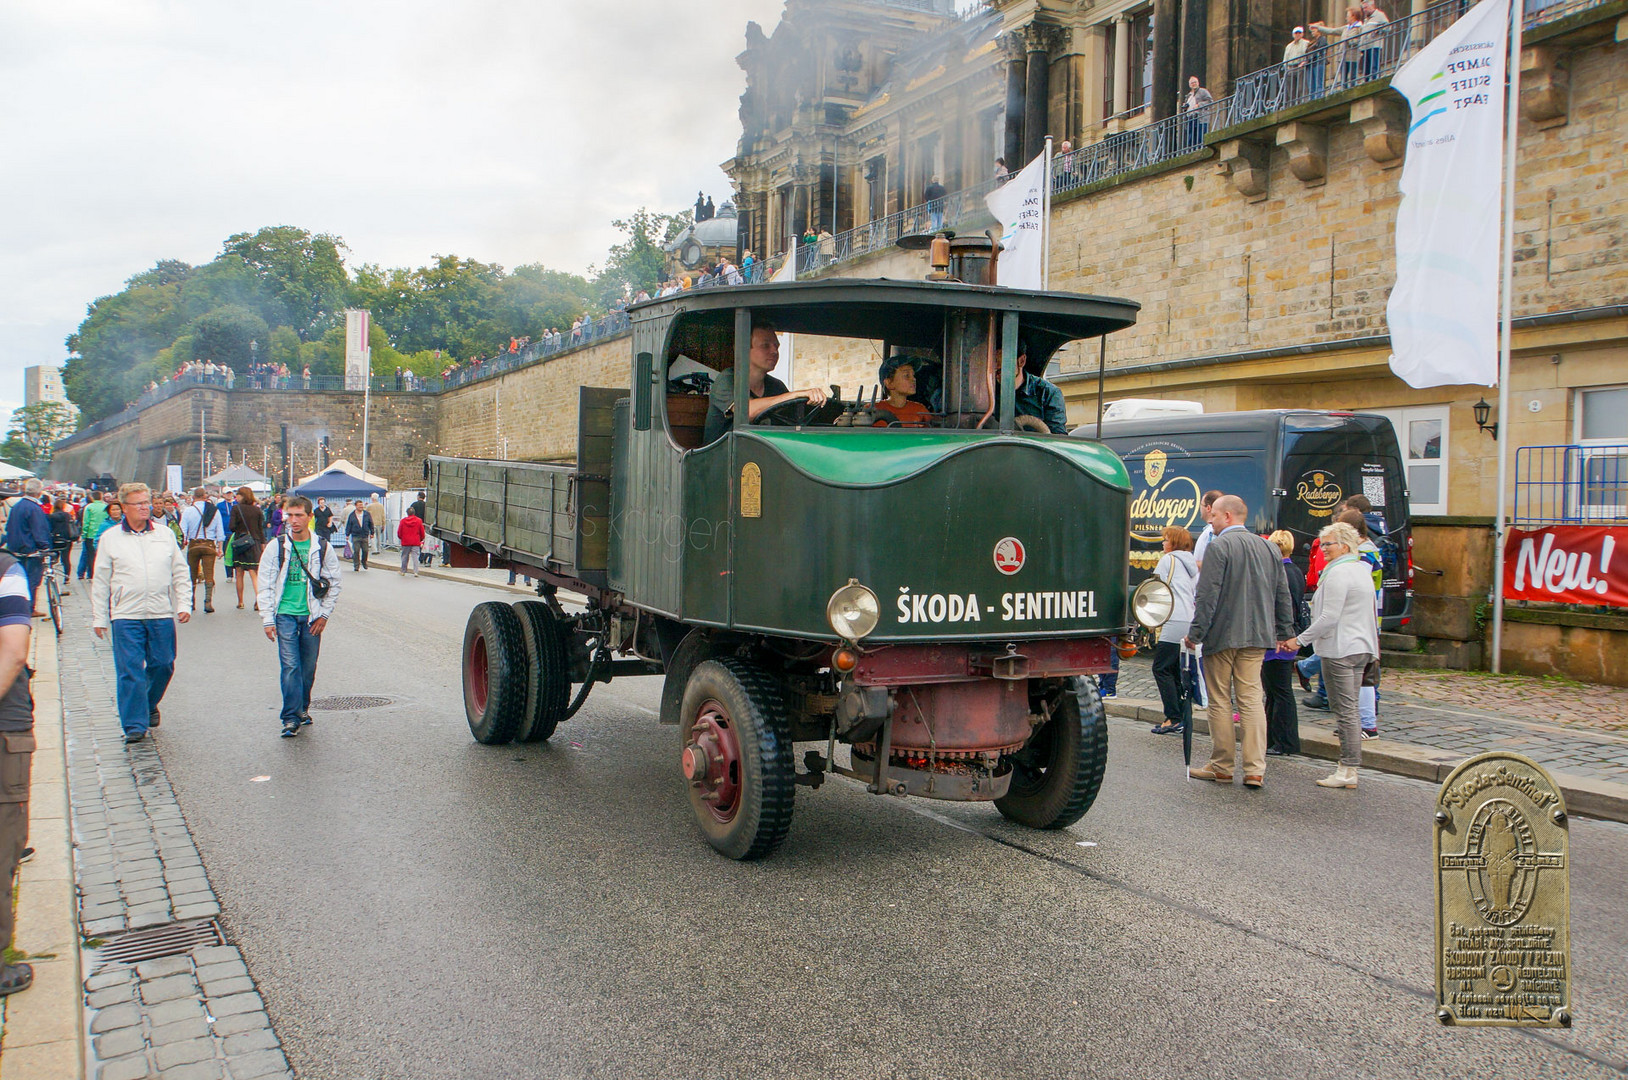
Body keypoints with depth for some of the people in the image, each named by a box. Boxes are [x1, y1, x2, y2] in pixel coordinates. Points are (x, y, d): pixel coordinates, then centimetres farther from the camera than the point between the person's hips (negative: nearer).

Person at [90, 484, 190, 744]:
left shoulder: (166, 535, 10)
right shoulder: (110, 538, 5)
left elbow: (180, 573, 13)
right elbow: (100, 581, 7)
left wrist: (183, 604, 2)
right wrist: (99, 617, 5)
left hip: (162, 615, 2)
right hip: (126, 616, -2)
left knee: (163, 665, 6)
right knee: (130, 670, -4)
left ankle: (150, 704, 32)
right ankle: (135, 725, 1)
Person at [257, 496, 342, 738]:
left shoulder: (323, 548, 3)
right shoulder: (276, 547, 1)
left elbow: (334, 584, 9)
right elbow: (266, 585, 3)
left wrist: (324, 615, 2)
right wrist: (268, 619, -2)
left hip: (312, 616, 1)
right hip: (285, 614, -1)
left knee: (309, 667, 9)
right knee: (290, 666, -8)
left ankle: (303, 708, 28)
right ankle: (291, 718, -5)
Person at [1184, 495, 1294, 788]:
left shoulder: (1219, 546, -11)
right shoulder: (1268, 547, 11)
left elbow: (1207, 594, -16)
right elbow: (1282, 593, 15)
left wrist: (1196, 632, -13)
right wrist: (1285, 631, 21)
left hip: (1222, 635, -6)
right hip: (1257, 636, 6)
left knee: (1220, 701, 3)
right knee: (1252, 698, 6)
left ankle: (1222, 767, 10)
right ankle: (1255, 769, 2)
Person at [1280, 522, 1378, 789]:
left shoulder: (1338, 572, -15)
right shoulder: (1362, 570, 16)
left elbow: (1329, 617, -20)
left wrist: (1300, 639, -13)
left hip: (1340, 649, -10)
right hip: (1362, 647, 10)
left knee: (1344, 710, -7)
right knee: (1350, 708, 13)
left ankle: (1348, 771, -5)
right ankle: (1351, 765, 16)